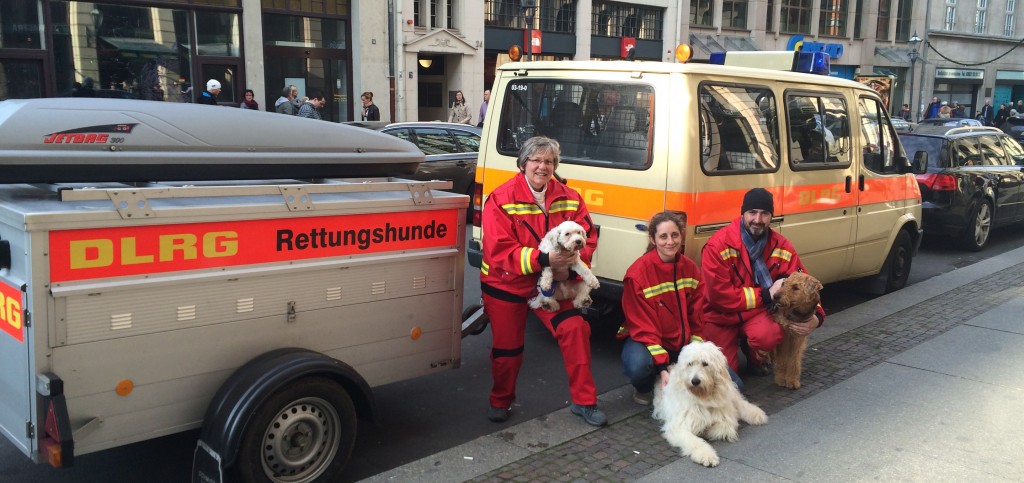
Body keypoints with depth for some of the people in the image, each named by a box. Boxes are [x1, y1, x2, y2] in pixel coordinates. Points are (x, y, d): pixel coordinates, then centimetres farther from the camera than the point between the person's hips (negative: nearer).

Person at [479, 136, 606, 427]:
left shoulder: (569, 198, -5)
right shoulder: (501, 199, -17)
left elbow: (588, 238, -5)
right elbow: (499, 251, -25)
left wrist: (569, 267, -24)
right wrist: (543, 259, -34)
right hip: (506, 284, -2)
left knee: (575, 329, -13)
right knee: (507, 347, 8)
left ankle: (583, 401, 4)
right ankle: (500, 401, 37)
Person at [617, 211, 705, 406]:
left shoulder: (690, 268, -2)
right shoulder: (638, 273, -19)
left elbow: (697, 319, 4)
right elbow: (643, 327, -20)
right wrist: (662, 366, -28)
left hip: (683, 341, 5)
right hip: (645, 339, -5)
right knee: (638, 366, -40)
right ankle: (644, 388, -1)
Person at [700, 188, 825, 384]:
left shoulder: (782, 246, -6)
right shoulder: (718, 246, -22)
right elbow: (719, 296, -24)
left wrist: (815, 317, -21)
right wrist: (766, 295, -22)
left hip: (758, 313, 2)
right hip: (720, 317, -2)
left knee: (769, 335, -32)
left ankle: (755, 356, 7)